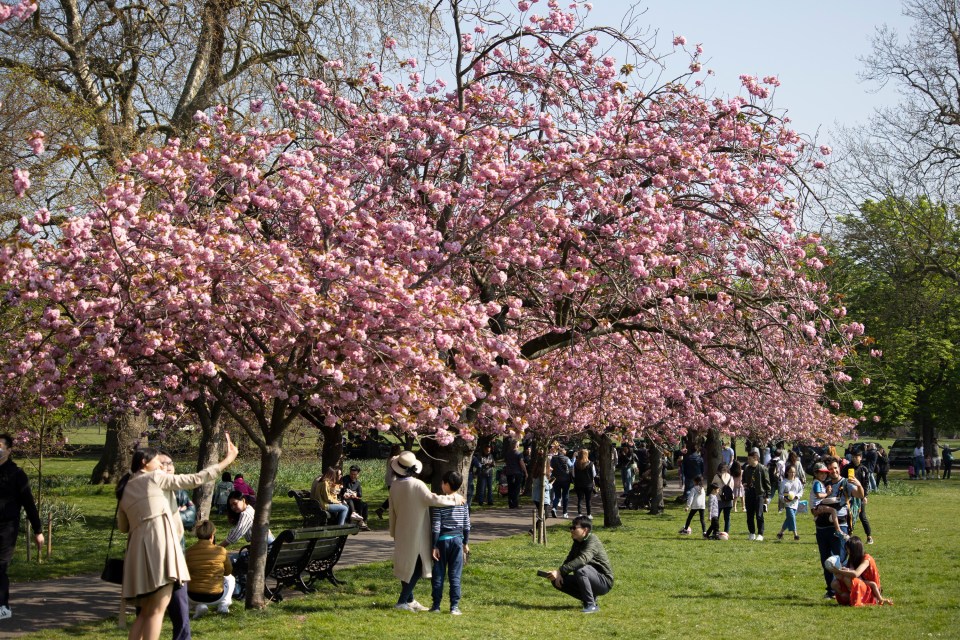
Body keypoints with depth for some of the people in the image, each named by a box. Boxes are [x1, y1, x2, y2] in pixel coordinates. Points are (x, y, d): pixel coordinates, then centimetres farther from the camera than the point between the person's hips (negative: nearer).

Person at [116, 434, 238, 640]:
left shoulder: (125, 490, 20)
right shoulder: (155, 478, 3)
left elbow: (122, 526, 29)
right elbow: (196, 479, 1)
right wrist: (227, 460, 7)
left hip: (138, 549, 7)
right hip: (159, 544, -7)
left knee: (145, 612, 14)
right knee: (156, 610, -7)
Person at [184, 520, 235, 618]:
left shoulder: (189, 552, -8)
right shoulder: (221, 551, -11)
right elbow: (228, 572, 5)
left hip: (194, 597, -1)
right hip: (216, 597, 1)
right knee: (230, 579, 31)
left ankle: (199, 606, 11)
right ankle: (223, 605, 12)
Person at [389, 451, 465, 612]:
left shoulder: (394, 486, 0)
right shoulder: (416, 485, -19)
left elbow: (392, 510, 8)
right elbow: (433, 499, -26)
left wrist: (393, 531, 19)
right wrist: (454, 499, -14)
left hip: (401, 532, 7)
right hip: (416, 532, -6)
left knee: (406, 565, 15)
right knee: (417, 567, 1)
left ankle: (409, 600, 24)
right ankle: (402, 601, -3)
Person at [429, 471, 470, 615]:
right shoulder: (463, 502, 1)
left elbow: (436, 526, -11)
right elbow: (467, 525, 6)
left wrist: (434, 546, -7)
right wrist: (466, 543, 15)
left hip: (442, 540, -2)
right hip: (457, 539, 2)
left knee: (438, 574, 7)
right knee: (455, 575, 4)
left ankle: (436, 605, 11)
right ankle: (454, 606, 2)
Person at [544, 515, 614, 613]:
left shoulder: (592, 541, -20)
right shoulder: (577, 543, 8)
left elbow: (582, 560, -36)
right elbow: (568, 561, 7)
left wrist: (559, 571, -40)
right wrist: (559, 574, -15)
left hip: (604, 582, -8)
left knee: (581, 570, -36)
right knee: (557, 581, -1)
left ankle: (591, 605, -23)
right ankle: (589, 598, 7)